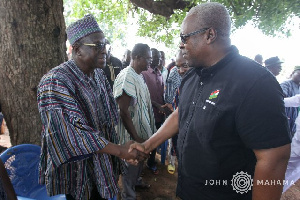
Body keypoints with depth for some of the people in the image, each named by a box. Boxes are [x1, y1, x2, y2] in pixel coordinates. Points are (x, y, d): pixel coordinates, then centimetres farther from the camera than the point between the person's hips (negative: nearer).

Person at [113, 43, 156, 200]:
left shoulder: (138, 76, 5)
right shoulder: (126, 77, -24)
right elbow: (123, 112, -26)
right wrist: (136, 138, -21)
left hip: (141, 130, 9)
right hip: (131, 134, -9)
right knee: (131, 163, 11)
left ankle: (136, 180, 53)